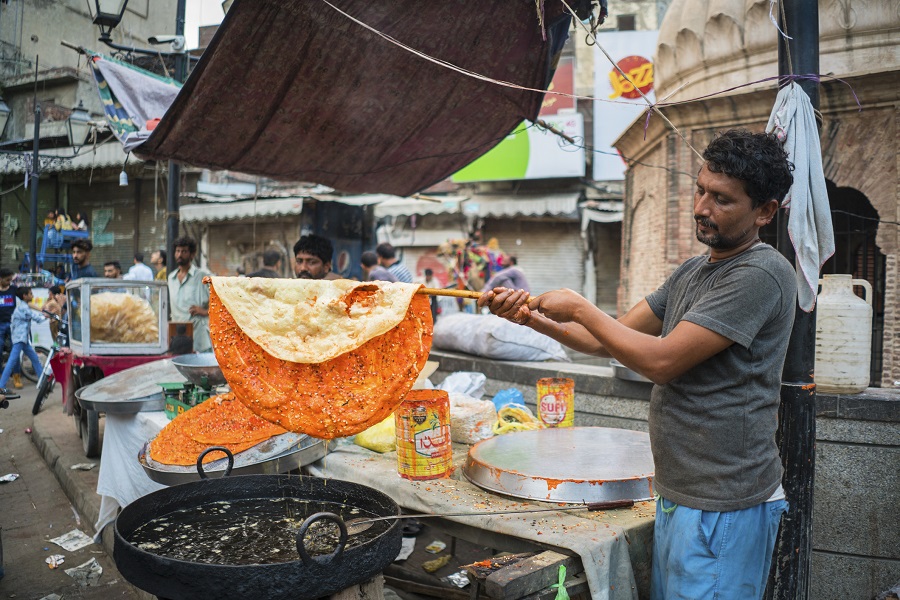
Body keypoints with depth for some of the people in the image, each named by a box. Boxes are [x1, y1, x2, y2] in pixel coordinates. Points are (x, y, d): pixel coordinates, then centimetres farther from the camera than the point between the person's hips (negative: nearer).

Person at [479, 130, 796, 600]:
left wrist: (579, 308, -12)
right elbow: (611, 340, 12)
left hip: (723, 508, -8)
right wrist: (532, 315, 0)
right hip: (676, 493, 8)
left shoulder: (762, 274, -16)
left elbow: (661, 360, -22)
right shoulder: (691, 273, 13)